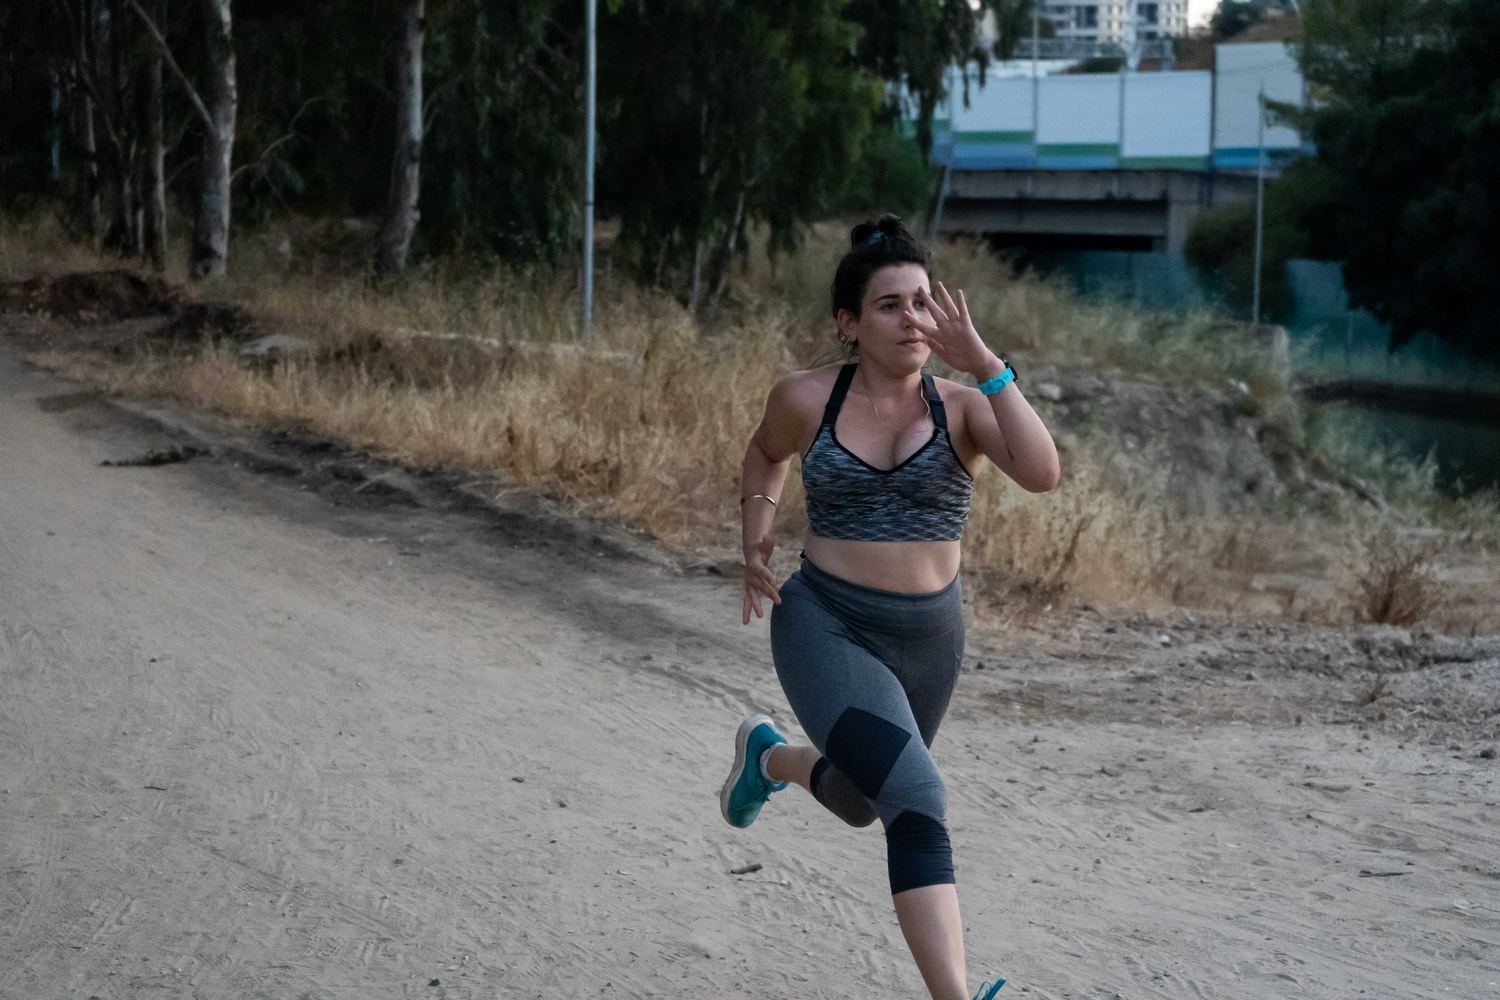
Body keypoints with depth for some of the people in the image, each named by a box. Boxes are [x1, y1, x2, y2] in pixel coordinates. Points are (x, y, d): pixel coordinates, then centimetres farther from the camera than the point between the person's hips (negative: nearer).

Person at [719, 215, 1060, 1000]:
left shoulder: (963, 407, -7)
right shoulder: (806, 398, -5)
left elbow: (1042, 474, -26)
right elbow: (767, 452, 19)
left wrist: (985, 366, -27)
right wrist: (756, 524, 3)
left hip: (927, 636, 3)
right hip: (826, 625, -3)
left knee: (859, 802, 25)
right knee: (916, 799, -26)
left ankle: (767, 757, 59)